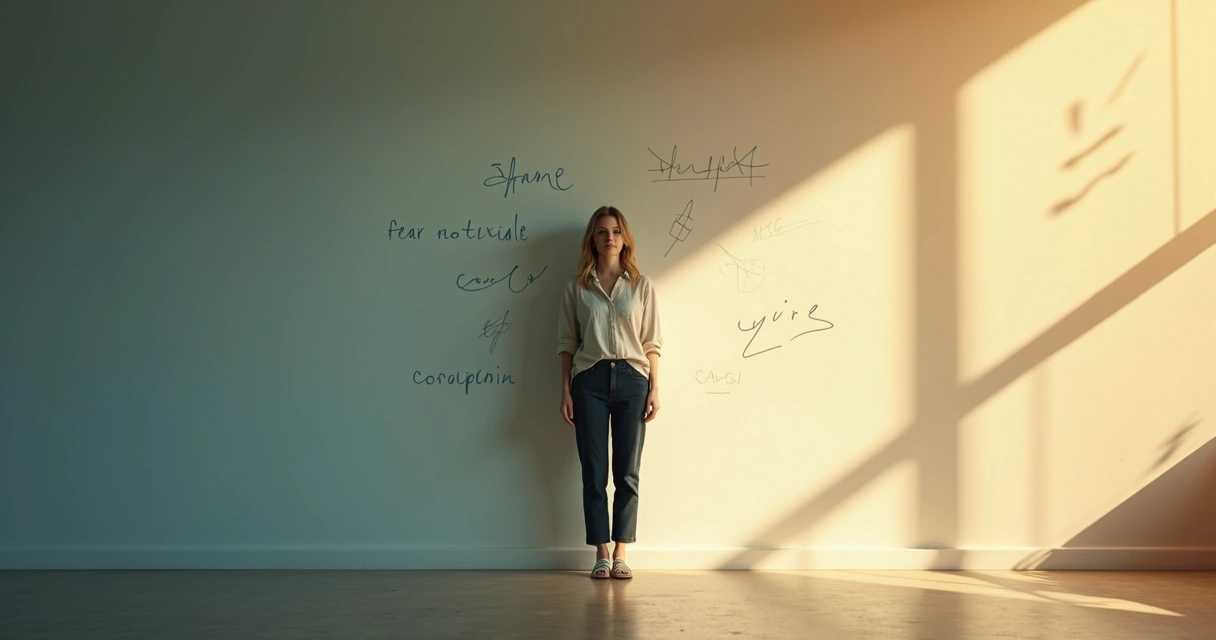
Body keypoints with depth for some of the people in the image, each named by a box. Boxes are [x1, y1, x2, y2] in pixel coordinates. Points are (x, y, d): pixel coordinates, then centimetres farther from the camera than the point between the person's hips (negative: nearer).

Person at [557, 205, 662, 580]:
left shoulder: (641, 286, 7)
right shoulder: (577, 287, 7)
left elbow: (651, 343, 6)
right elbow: (567, 342, 7)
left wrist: (654, 389, -1)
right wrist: (566, 391, 1)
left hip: (631, 379, 0)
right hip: (590, 379, 0)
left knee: (627, 472, 2)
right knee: (594, 472, 1)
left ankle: (620, 553, 10)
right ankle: (601, 553, 9)